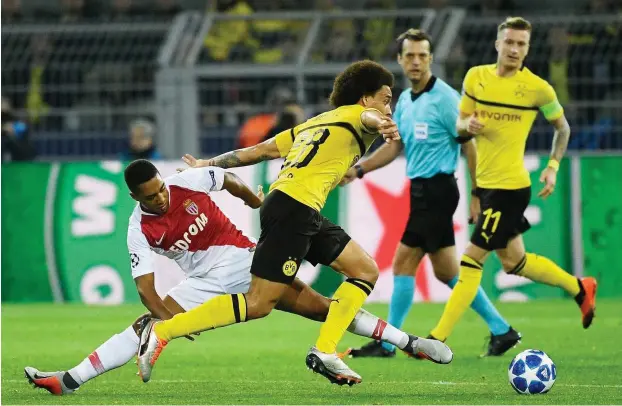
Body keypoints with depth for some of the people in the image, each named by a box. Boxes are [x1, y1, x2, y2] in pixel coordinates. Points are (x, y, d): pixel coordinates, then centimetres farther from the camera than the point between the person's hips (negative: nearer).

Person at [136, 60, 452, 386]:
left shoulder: (316, 122, 28)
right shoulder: (355, 114, 4)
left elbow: (259, 150, 28)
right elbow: (368, 119, -23)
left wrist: (209, 165, 32)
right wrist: (383, 125, -47)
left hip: (302, 213, 10)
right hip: (294, 209, -10)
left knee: (366, 271, 10)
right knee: (258, 304, -10)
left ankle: (324, 352, 5)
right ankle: (162, 331, -9)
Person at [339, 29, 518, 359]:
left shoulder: (444, 98, -12)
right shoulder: (405, 100, 12)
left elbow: (469, 145, -11)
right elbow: (395, 146, 19)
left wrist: (477, 195, -12)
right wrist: (359, 169, 7)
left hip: (436, 189, -8)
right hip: (421, 191, 8)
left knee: (403, 264, -7)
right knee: (446, 271, 9)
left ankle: (387, 344, 0)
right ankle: (501, 330, 16)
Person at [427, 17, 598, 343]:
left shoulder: (537, 88, -8)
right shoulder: (476, 77, 3)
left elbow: (562, 127, 7)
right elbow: (460, 124, 13)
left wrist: (553, 166, -3)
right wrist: (467, 125, -10)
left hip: (510, 186, -6)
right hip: (486, 184, 6)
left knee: (471, 259, -9)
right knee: (513, 262, 18)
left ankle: (438, 339, -6)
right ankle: (579, 288, 39)